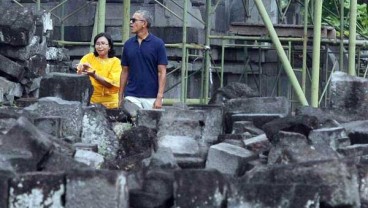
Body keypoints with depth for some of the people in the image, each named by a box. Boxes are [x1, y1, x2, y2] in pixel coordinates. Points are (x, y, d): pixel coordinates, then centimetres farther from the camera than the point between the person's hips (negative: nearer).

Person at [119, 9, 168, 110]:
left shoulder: (158, 44, -3)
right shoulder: (128, 44, 9)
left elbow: (162, 72, -5)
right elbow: (125, 71, 13)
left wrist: (159, 97, -13)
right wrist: (121, 97, 9)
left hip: (151, 97, -3)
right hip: (132, 96, 3)